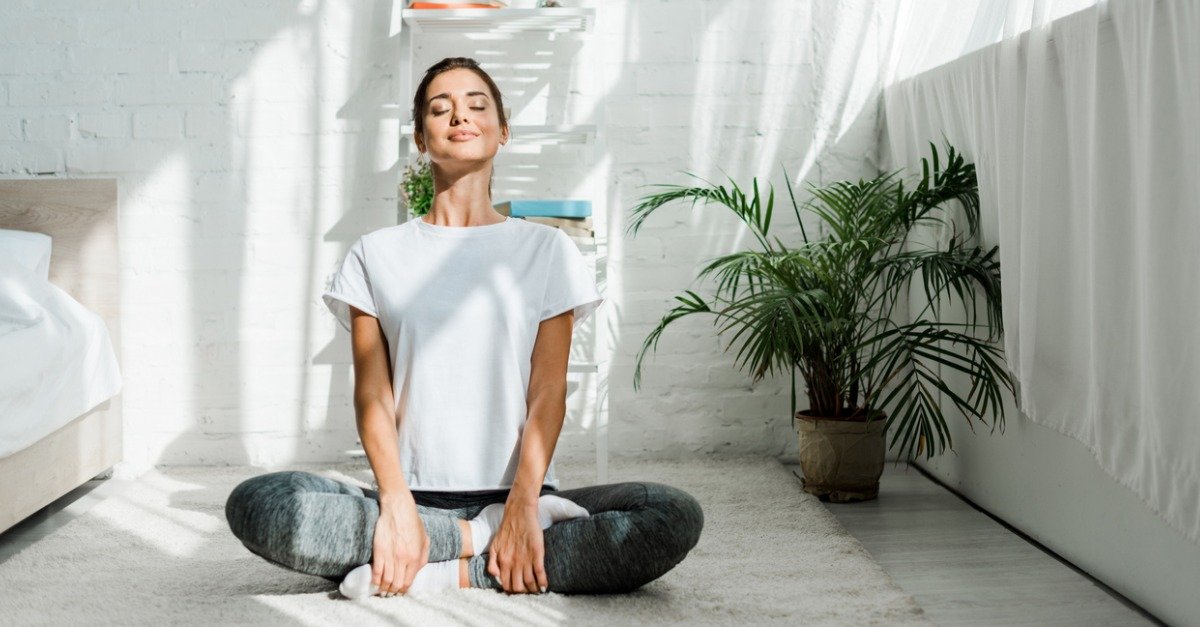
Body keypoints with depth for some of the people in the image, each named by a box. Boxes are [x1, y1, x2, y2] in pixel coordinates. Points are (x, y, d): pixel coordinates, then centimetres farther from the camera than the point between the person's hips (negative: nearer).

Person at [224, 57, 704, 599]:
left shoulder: (546, 249, 10)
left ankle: (443, 571, -22)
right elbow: (372, 393, 1)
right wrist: (397, 504, -16)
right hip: (414, 495, 0)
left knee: (675, 517, -26)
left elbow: (548, 392, 0)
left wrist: (523, 504, -16)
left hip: (517, 496, 0)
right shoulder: (377, 254, 12)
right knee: (253, 503, -26)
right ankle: (479, 539, -19)